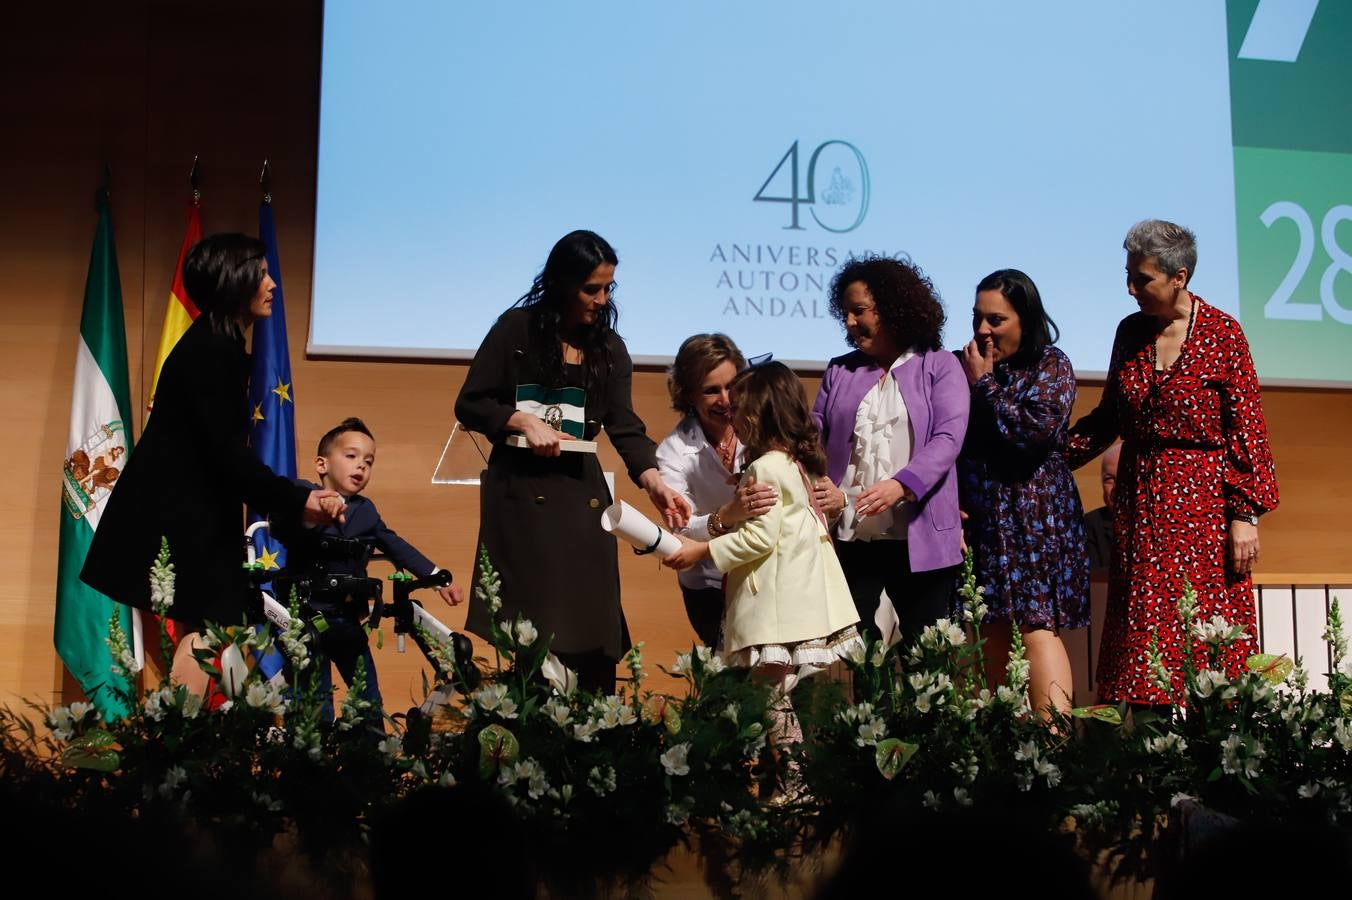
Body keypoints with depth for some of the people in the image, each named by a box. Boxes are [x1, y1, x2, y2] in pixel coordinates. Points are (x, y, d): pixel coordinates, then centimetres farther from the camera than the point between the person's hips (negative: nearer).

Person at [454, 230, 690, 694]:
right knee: (528, 630, -6)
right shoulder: (517, 329, -1)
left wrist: (653, 480, -19)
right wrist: (523, 421, -16)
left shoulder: (609, 348, 8)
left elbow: (624, 425, -2)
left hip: (580, 493, 3)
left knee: (591, 630, -1)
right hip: (519, 492, -3)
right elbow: (469, 405, 1)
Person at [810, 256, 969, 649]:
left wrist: (900, 485, -25)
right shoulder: (840, 371, 15)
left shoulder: (940, 366, 4)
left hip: (921, 541, -3)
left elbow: (947, 439, -9)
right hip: (850, 539, 3)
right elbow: (814, 437, 8)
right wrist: (823, 489, -14)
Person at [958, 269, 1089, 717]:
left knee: (1036, 624, -14)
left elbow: (1034, 429, -16)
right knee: (994, 631, 3)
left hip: (1035, 518, -4)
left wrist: (984, 383, -8)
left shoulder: (1051, 365, -1)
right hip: (979, 518, 4)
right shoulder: (965, 366, 9)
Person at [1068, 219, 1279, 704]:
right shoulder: (1131, 332, 8)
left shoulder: (1222, 333, -6)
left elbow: (1247, 429, -7)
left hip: (1202, 500, -4)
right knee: (1141, 633, 2)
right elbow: (1108, 416, 18)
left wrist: (1245, 514, -11)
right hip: (1140, 500, 5)